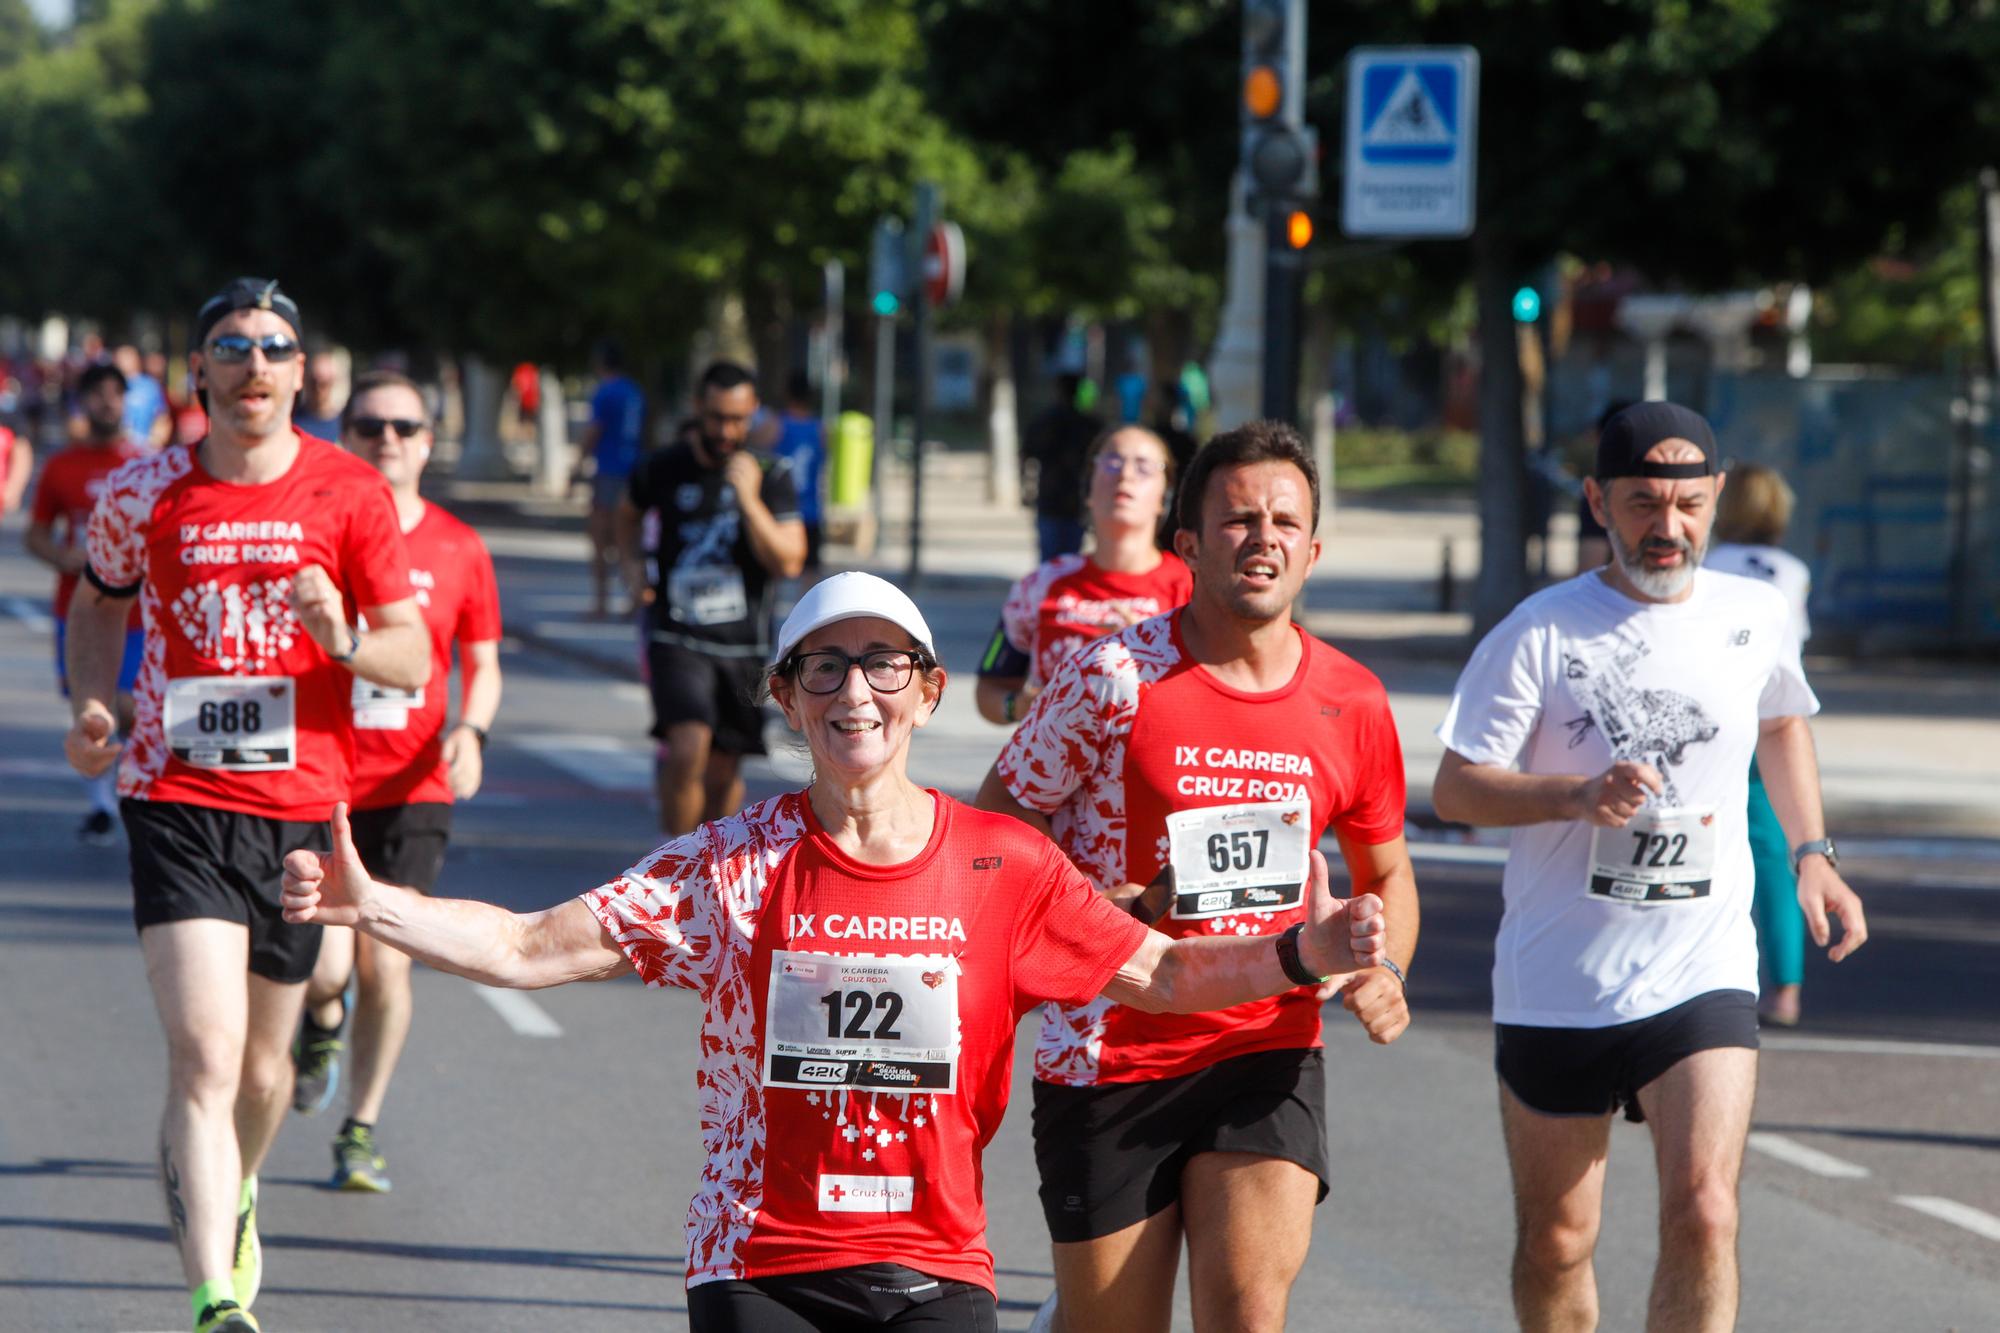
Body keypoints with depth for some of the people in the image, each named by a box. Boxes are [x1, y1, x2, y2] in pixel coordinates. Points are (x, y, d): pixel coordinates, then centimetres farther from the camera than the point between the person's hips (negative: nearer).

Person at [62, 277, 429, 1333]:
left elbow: (414, 660, 1)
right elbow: (100, 604, 20)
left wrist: (344, 640, -20)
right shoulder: (142, 494, 0)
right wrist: (91, 704, 2)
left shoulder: (350, 494, -1)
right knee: (205, 1052, -18)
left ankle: (228, 1192, 49)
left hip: (302, 806, 2)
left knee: (262, 1065, 15)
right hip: (178, 799, -2)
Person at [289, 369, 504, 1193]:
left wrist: (470, 730, -7)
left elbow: (482, 663, 12)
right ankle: (323, 1022, 27)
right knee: (324, 964, -11)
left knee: (385, 967, -3)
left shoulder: (458, 550, 3)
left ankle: (361, 1132, 15)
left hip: (411, 789, 1)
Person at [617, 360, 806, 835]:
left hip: (742, 647, 1)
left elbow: (789, 563, -14)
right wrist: (631, 564, 6)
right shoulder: (665, 469, -1)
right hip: (677, 639, -1)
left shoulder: (771, 477, -3)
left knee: (723, 775, 10)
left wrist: (749, 500, -23)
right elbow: (628, 512, 23)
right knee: (689, 748, -22)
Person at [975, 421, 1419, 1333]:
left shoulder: (1352, 705, 3)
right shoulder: (1116, 678, -8)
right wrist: (1093, 908, -17)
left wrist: (1382, 970, -1)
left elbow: (1385, 873, 19)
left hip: (1268, 1049, 2)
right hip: (1108, 1056, -2)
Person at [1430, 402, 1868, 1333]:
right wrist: (1580, 794, -24)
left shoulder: (1756, 618, 3)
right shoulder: (1540, 633, -7)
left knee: (1703, 1216, -18)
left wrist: (1810, 853, 15)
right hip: (1555, 981, -1)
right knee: (1555, 1241, 9)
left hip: (1704, 974, 1)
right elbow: (1454, 788, -8)